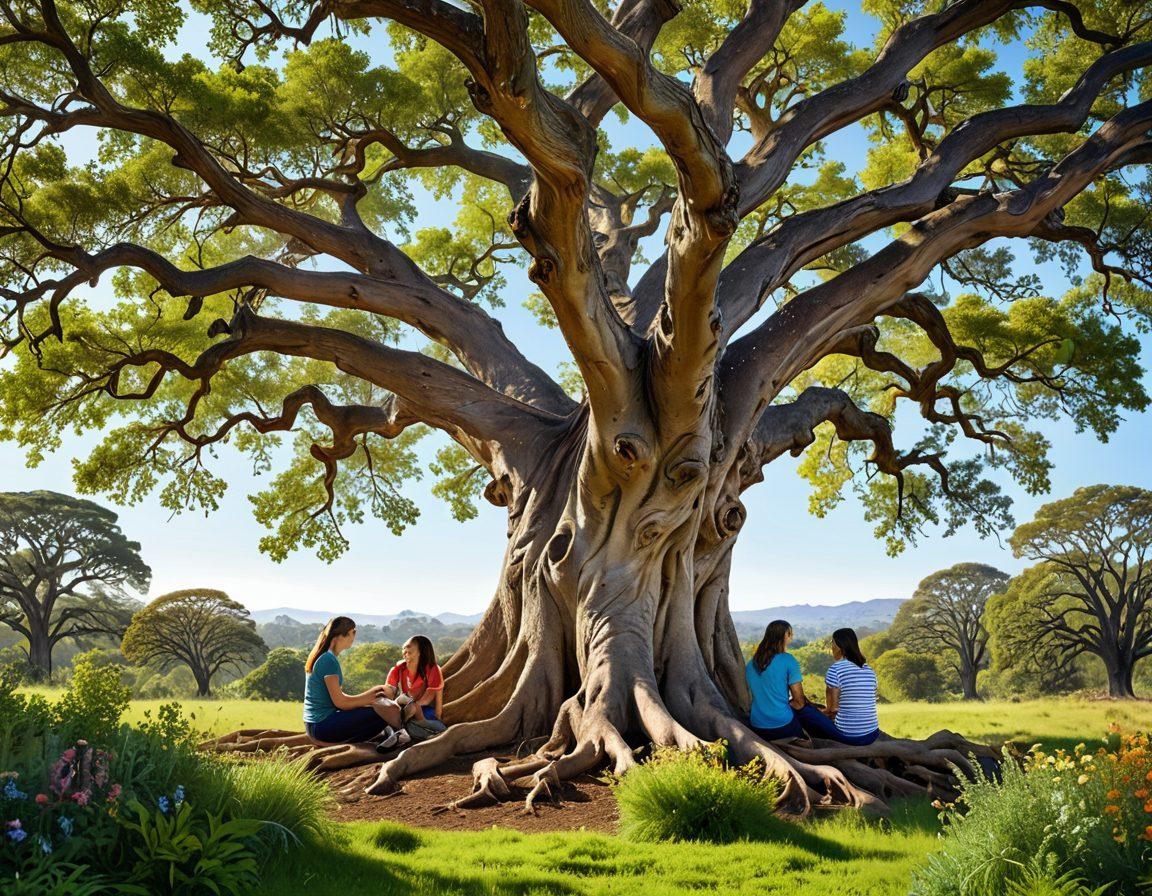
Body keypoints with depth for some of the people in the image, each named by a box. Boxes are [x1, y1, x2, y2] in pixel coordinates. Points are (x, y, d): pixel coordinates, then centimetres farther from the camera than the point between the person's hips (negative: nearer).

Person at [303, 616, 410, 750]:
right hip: (322, 725, -10)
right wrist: (369, 697, -6)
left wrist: (369, 694, 8)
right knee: (381, 714, -17)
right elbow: (339, 702, -17)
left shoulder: (320, 656, 13)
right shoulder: (329, 660, -17)